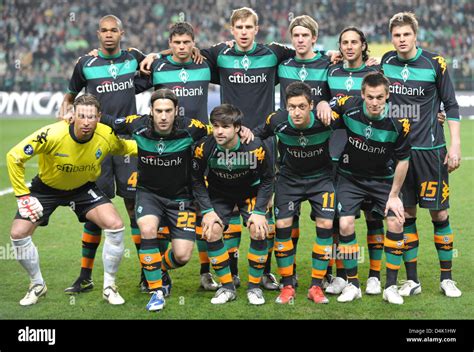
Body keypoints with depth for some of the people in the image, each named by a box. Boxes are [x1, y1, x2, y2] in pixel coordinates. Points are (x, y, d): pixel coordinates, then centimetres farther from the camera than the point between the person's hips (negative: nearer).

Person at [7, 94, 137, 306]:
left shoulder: (107, 137, -24)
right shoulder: (53, 134, -35)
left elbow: (128, 147, 2)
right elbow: (14, 157, -26)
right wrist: (22, 195, -23)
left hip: (83, 188, 1)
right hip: (46, 187, -1)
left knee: (115, 226, -18)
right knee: (18, 233, -13)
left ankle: (109, 286, 2)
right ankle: (37, 285, 13)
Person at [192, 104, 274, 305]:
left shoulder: (255, 147, -29)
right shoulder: (204, 148, -26)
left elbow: (267, 179, -13)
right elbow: (197, 180, -9)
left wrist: (259, 211, -19)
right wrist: (207, 210, -15)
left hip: (250, 192, -1)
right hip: (219, 193, 2)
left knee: (258, 231, -20)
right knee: (211, 232, -15)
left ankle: (254, 287, -2)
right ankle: (227, 287, 1)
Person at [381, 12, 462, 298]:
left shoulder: (435, 63, -4)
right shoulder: (386, 62, 4)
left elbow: (451, 106, -1)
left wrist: (455, 145, -5)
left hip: (430, 150, -2)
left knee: (439, 213, 1)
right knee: (406, 215, 5)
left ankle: (447, 278, 13)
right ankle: (412, 280, 13)